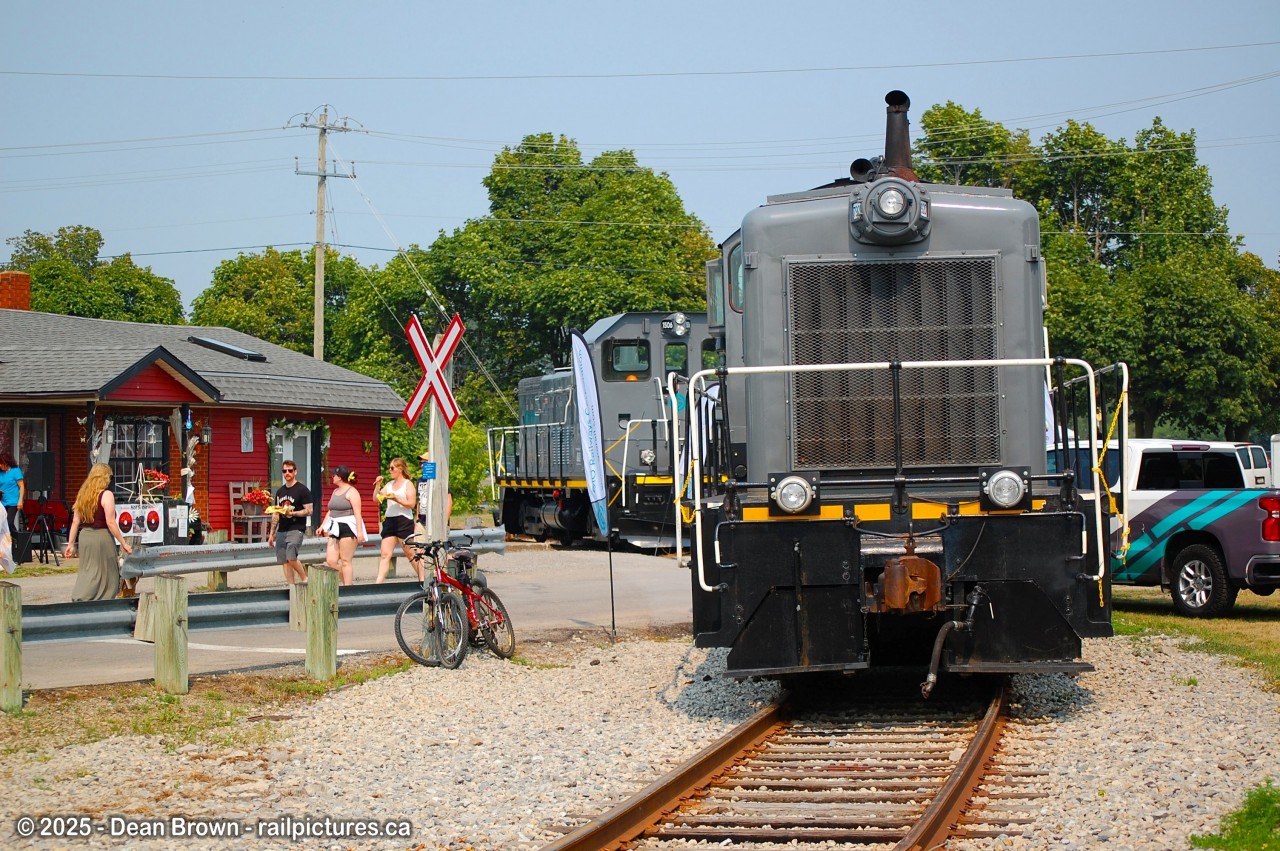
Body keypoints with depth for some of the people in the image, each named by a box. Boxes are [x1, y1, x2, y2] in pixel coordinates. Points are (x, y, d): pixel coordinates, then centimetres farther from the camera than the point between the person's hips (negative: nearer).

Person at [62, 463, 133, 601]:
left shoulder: (82, 494, 9)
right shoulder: (106, 495, -10)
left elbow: (75, 522, 9)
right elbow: (110, 523, -14)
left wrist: (71, 544, 13)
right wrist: (123, 543, -9)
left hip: (84, 536, 6)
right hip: (102, 537, -6)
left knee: (87, 571, 12)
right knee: (107, 573, 5)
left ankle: (78, 599, -1)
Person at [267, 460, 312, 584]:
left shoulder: (302, 490, -3)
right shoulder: (280, 491, 16)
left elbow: (309, 511, -8)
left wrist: (292, 513, -20)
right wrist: (271, 534, 17)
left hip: (296, 529, -6)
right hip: (281, 531, 6)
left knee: (291, 557, -21)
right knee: (285, 561, 3)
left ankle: (305, 579, -2)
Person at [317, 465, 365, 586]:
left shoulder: (351, 492, -7)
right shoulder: (335, 491, 19)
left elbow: (357, 513, -14)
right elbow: (330, 512, 23)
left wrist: (359, 531, -20)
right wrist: (322, 526, 16)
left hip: (348, 527, -8)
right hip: (336, 529, 8)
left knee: (345, 561, -6)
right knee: (331, 561, 0)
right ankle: (349, 583, 10)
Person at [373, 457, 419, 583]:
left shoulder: (408, 484, -1)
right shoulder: (389, 484, 16)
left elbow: (412, 504, -10)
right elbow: (376, 498, 13)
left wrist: (397, 499, -20)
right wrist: (377, 485, 0)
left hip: (404, 520, -6)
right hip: (390, 521, 6)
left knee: (410, 553, -1)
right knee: (385, 554, -2)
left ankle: (422, 579, 9)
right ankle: (378, 582, -9)